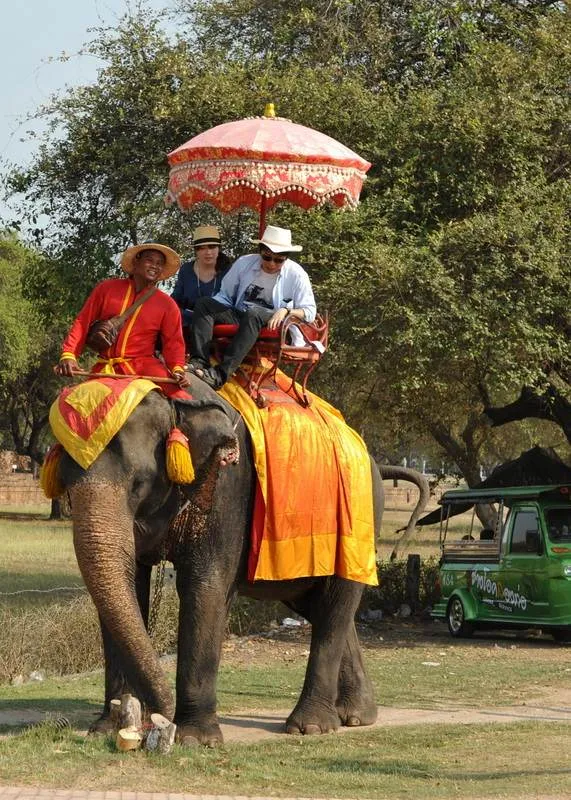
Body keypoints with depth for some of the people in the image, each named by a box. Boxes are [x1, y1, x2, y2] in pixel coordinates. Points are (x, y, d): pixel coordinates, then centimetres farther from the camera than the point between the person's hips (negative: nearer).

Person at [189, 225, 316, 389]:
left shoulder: (296, 275, -2)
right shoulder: (244, 263, 6)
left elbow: (309, 312, -2)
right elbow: (224, 296, 14)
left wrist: (286, 311, -21)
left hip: (272, 325, -4)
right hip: (238, 317, 4)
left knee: (253, 314, -38)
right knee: (204, 303, -18)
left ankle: (221, 373, -49)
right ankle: (199, 362, -36)